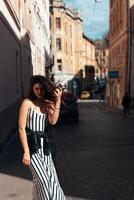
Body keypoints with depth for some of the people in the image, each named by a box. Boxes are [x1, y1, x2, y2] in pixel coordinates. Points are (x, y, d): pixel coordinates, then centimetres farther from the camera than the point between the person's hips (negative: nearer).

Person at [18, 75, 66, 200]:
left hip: (44, 145, 6)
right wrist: (26, 152, -16)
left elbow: (53, 121, -8)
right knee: (41, 179, -9)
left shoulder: (46, 103, 9)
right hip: (31, 144, -6)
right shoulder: (27, 103, -8)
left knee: (52, 178, 6)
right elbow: (21, 128, -11)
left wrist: (58, 101, -14)